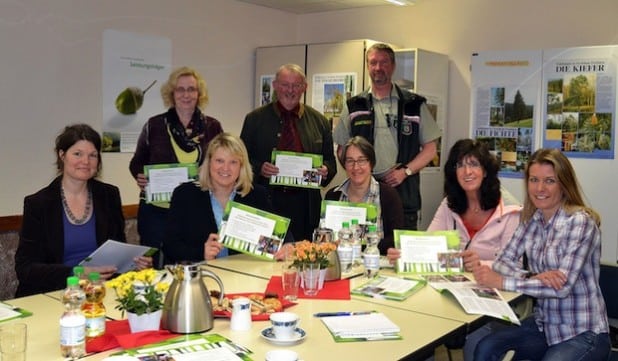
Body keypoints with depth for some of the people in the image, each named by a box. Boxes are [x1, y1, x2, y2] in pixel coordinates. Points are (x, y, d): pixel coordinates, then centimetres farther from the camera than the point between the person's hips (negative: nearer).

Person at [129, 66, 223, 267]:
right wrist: (140, 177, -10)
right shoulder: (154, 125, 1)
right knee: (156, 266, 7)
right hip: (157, 211, -1)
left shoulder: (212, 127, 4)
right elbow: (137, 162, 10)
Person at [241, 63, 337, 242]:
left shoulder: (319, 121, 11)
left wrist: (326, 171, -7)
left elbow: (330, 161, 15)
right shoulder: (255, 119, 6)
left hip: (305, 207, 1)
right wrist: (259, 168, -12)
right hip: (266, 203, -1)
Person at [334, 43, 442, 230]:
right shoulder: (354, 106, 11)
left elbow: (430, 148, 7)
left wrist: (405, 171, -7)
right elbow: (342, 150, 12)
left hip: (403, 191, -1)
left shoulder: (414, 105, 7)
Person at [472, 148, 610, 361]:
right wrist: (534, 278, -22)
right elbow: (503, 261, -2)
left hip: (582, 333, -5)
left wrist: (500, 282, -25)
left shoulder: (580, 222, -16)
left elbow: (563, 286, -23)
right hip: (543, 324, 5)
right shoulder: (532, 219, 3)